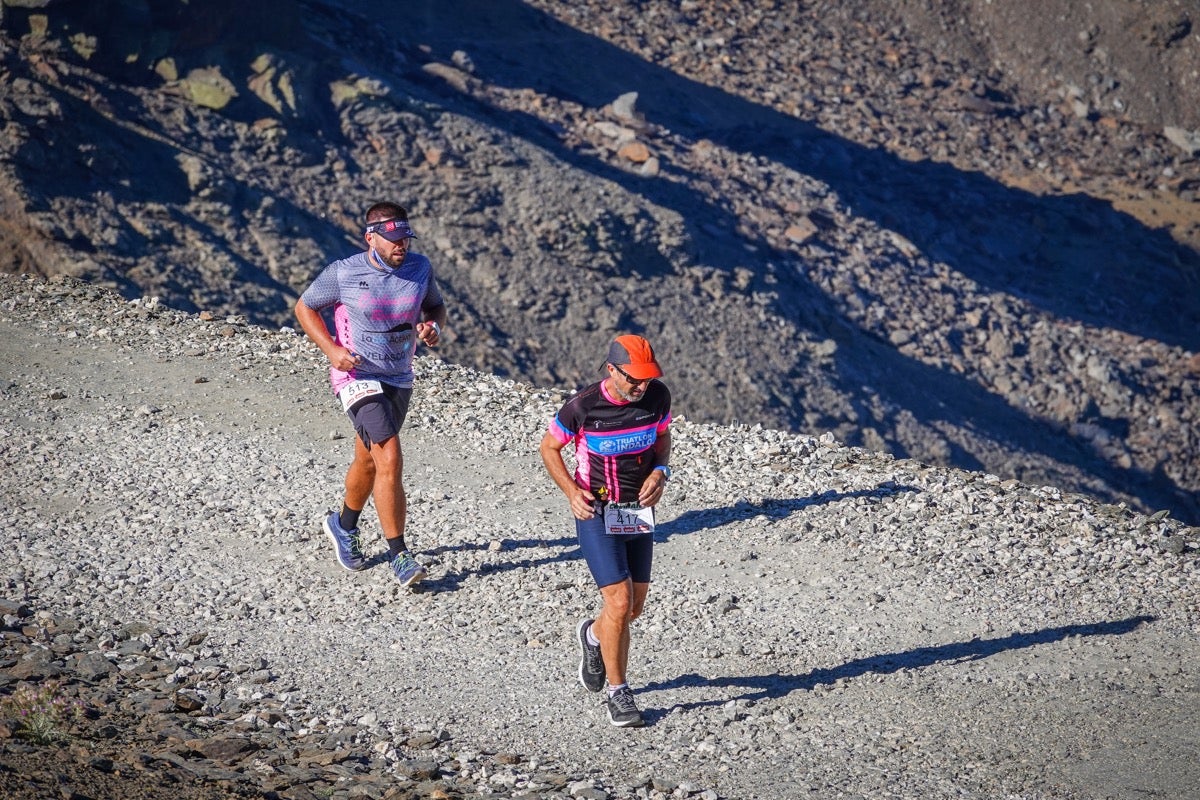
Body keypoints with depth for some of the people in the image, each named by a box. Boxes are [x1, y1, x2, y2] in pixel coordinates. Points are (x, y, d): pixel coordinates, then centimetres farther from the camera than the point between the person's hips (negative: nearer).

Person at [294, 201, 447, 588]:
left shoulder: (420, 268, -5)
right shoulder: (343, 273, -15)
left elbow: (435, 306, 13)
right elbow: (304, 307, -1)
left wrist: (433, 327, -11)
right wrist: (331, 349, -14)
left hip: (399, 379, 5)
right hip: (357, 377, -5)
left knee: (368, 461, 21)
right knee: (390, 459, -18)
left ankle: (344, 525, 48)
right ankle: (399, 555, -12)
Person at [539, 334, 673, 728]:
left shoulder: (658, 396, -9)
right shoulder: (582, 407, -20)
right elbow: (549, 447, -4)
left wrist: (660, 471, -9)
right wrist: (572, 492, -17)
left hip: (640, 512, 5)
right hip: (597, 514, -5)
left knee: (634, 607, 13)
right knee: (619, 603, -13)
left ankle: (593, 635, 47)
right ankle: (618, 693, 3)